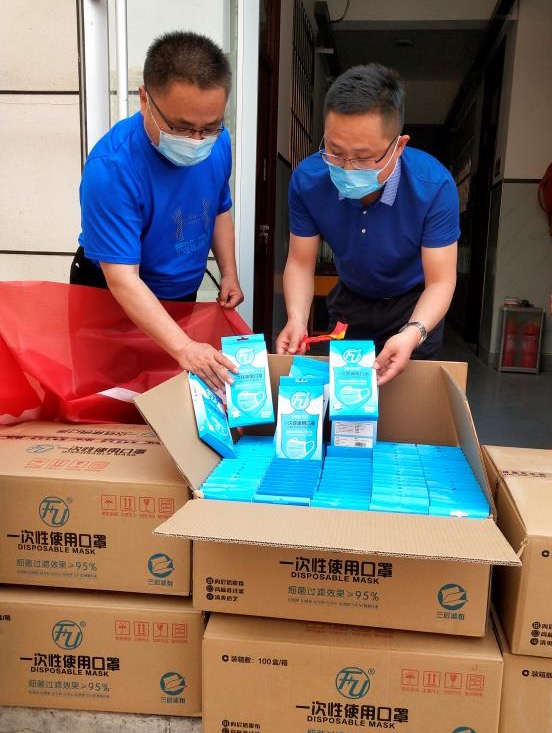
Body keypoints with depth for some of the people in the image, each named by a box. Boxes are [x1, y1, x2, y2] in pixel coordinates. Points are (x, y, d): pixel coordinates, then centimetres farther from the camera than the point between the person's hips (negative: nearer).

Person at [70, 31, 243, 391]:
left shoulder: (218, 142, -15)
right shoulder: (111, 166, -33)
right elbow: (122, 278, -36)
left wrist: (229, 274, -5)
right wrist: (183, 348, -46)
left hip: (182, 295, 5)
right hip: (109, 298, -5)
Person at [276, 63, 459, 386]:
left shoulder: (434, 185, -32)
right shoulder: (307, 179, -26)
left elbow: (440, 282, -29)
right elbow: (300, 262, -18)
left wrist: (414, 333, -49)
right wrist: (297, 319, -37)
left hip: (416, 305, -2)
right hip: (350, 299, 3)